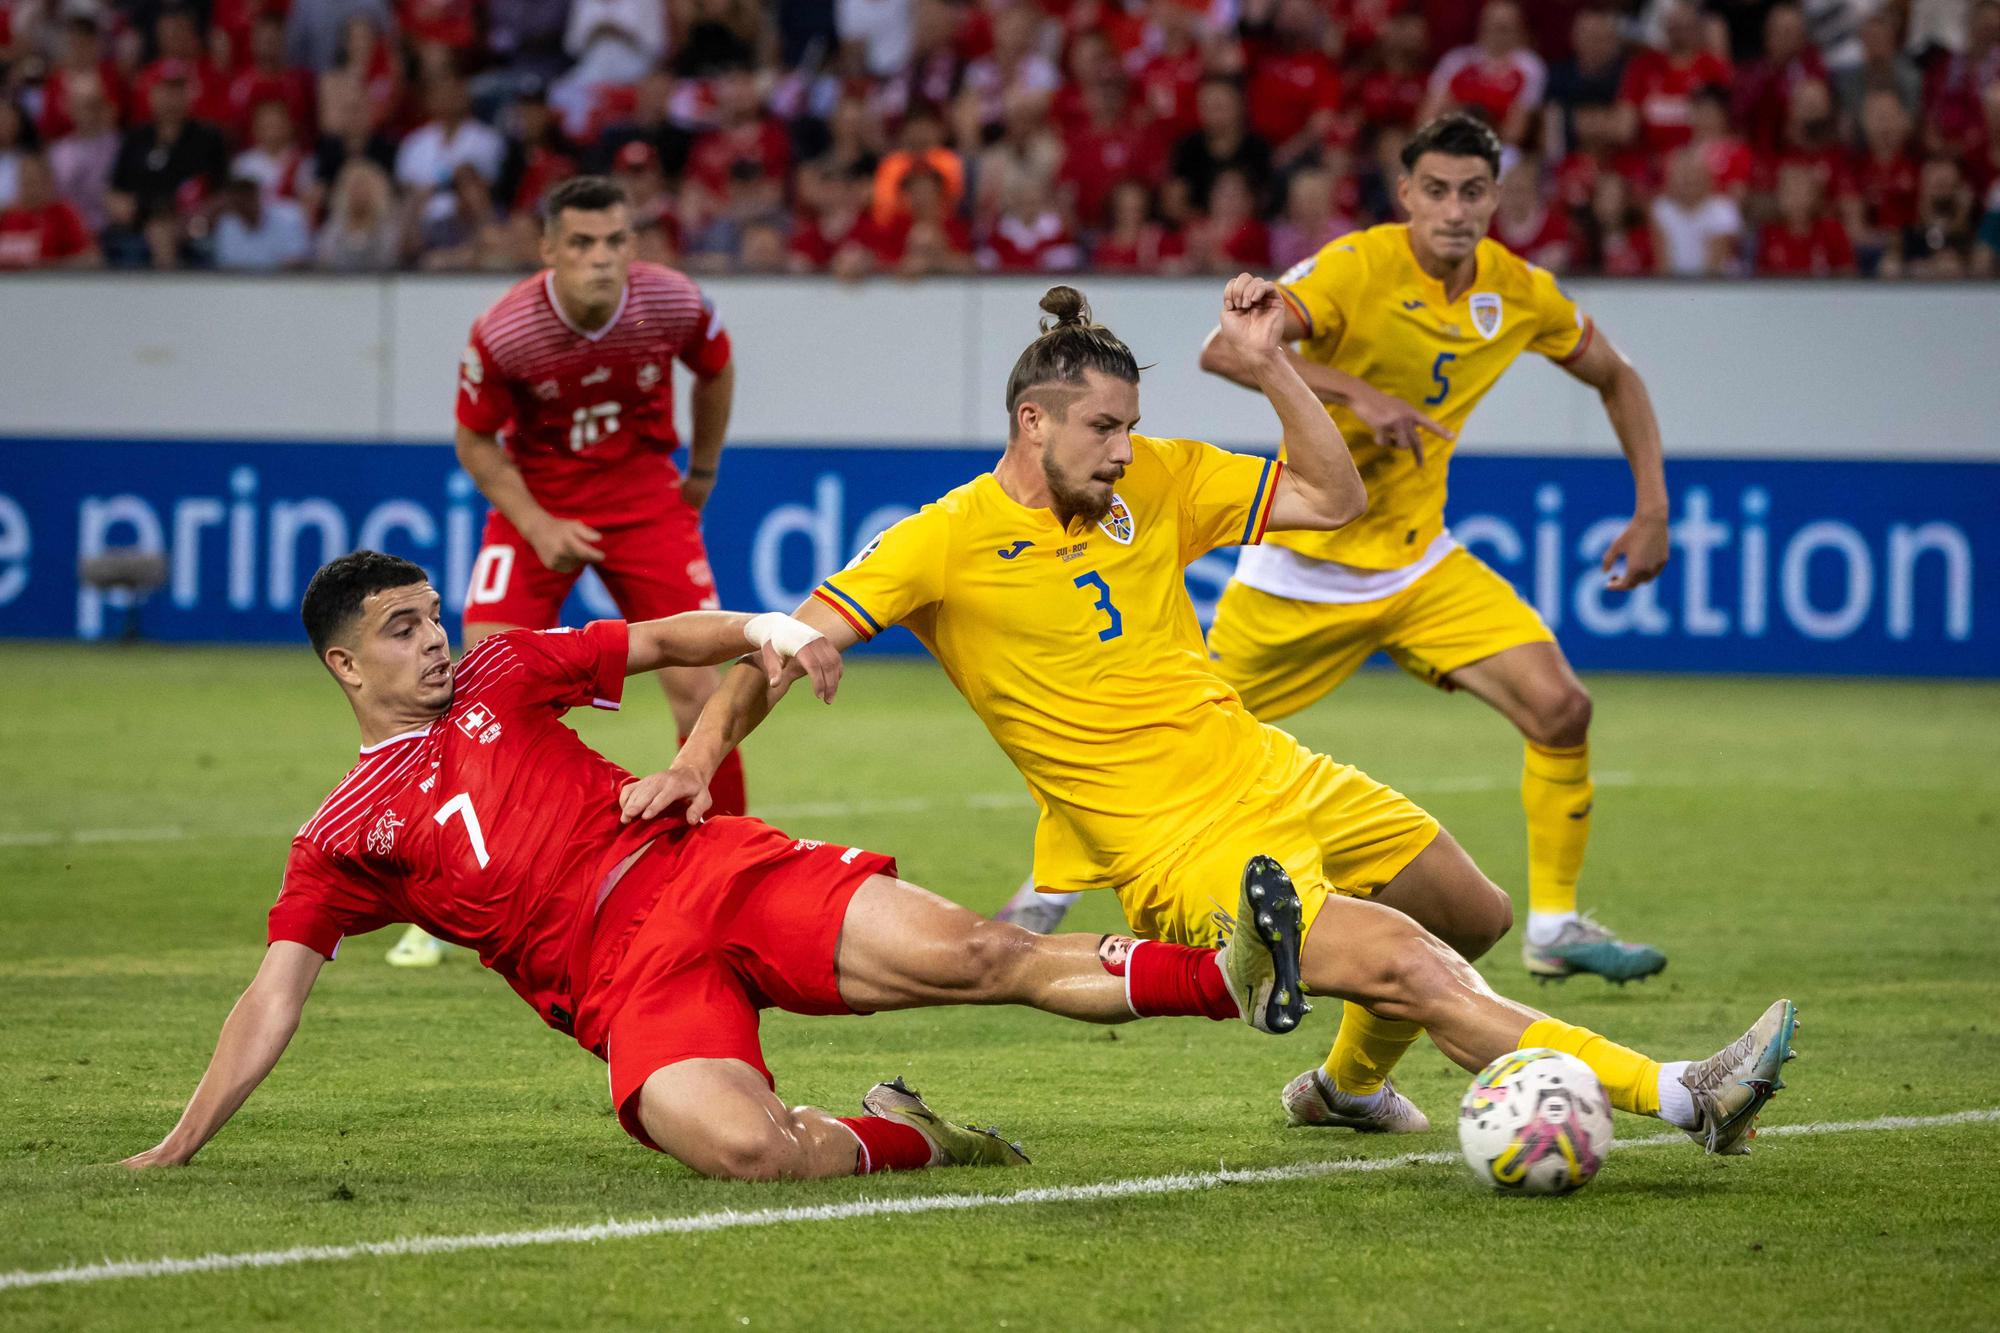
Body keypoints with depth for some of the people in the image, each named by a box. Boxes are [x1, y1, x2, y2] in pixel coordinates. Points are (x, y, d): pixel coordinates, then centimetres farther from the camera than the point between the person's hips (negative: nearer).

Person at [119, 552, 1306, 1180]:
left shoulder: (495, 678, 19)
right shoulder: (342, 839, 11)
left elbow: (659, 640, 21)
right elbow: (276, 995, 7)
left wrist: (759, 632, -1)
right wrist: (182, 1146, -1)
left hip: (706, 872, 3)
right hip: (626, 984, -3)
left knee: (970, 955, -18)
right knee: (746, 1148, -34)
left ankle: (1231, 978, -25)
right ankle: (897, 1140, -6)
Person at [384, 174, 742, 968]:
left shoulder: (676, 306, -17)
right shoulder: (503, 333, -23)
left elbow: (716, 371, 7)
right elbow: (476, 441, -7)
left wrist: (703, 472, 15)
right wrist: (539, 528, -18)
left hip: (643, 495, 2)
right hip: (537, 501, -1)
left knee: (695, 682, -7)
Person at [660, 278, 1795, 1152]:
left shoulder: (1155, 479, 5)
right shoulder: (949, 543, -10)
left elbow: (1335, 500, 7)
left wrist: (1269, 365, -4)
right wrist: (704, 751, -27)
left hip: (1268, 775, 8)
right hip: (1178, 848, -8)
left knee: (1475, 917, 21)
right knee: (1410, 970, -23)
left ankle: (1351, 1085, 46)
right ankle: (1681, 1098, -30)